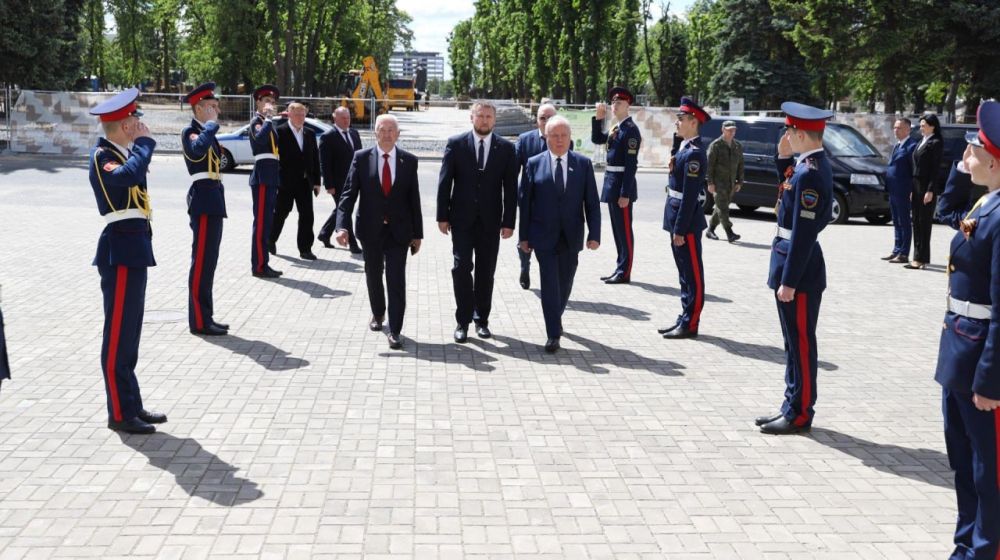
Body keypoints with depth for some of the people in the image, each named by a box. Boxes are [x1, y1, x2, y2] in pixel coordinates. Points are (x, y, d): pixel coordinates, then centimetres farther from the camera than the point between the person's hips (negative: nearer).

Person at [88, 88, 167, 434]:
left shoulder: (119, 153, 14)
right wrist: (144, 142, -20)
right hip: (122, 250, -10)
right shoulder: (102, 156, -15)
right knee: (118, 334, -3)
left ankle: (132, 406, 24)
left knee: (129, 334, 15)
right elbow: (128, 175, -34)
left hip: (133, 248, 10)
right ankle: (120, 414, 4)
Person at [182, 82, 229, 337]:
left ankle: (205, 317, 19)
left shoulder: (206, 131, 18)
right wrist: (212, 123, -20)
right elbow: (198, 149, -33)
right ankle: (199, 321, -3)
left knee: (208, 261, 13)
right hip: (204, 200, -10)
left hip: (213, 200, 10)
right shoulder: (190, 132, -10)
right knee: (202, 261, -7)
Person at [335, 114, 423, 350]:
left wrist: (417, 234, 1)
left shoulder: (409, 161, 0)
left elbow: (414, 199, 1)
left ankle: (395, 330, 1)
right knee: (373, 276, 16)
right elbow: (348, 193, -6)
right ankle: (378, 314, 41)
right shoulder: (361, 158, -2)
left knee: (396, 280, -5)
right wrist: (342, 225, -18)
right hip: (370, 230, 1)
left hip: (398, 231, -1)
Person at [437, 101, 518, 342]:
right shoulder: (455, 144, 0)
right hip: (462, 218, -1)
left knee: (486, 272, 7)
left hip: (490, 220, 1)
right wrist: (443, 216, -4)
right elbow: (445, 182, 0)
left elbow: (510, 187, 2)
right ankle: (463, 321, 4)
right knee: (462, 268, -4)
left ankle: (482, 319, 19)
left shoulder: (506, 148, 2)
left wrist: (509, 221, -3)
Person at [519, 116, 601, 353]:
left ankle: (556, 318, 38)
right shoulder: (534, 164, 0)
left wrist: (594, 234, -8)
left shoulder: (583, 164, 2)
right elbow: (524, 201, 2)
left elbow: (592, 202, 1)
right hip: (544, 235, -2)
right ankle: (554, 334, -1)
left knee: (565, 282, 12)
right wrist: (524, 235, -1)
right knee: (550, 283, -6)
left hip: (571, 236, 2)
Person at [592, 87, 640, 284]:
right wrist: (598, 118, 6)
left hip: (622, 183, -9)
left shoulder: (630, 129, -13)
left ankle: (624, 273, 4)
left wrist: (625, 194, -21)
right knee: (617, 229, 13)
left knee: (624, 229, -2)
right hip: (611, 182, 9)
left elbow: (631, 164, -17)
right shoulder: (615, 128, 14)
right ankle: (620, 268, 21)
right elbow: (596, 139, 19)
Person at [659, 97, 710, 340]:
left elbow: (690, 195, -21)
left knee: (692, 274, -1)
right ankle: (684, 318, 24)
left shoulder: (695, 154, -17)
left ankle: (690, 324, 5)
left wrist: (680, 229, -20)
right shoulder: (684, 148, 12)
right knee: (685, 273, 15)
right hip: (678, 220, 10)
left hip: (687, 222, -10)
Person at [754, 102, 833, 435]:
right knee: (794, 342, 16)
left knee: (800, 343, 0)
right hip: (792, 262, 10)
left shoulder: (811, 173, -21)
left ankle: (799, 415, 10)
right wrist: (783, 158, 10)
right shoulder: (809, 164, 8)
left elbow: (804, 232, -22)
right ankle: (792, 406, 27)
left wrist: (788, 281, -20)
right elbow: (789, 192, 24)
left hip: (799, 269, -10)